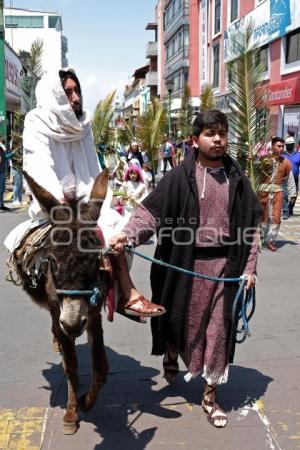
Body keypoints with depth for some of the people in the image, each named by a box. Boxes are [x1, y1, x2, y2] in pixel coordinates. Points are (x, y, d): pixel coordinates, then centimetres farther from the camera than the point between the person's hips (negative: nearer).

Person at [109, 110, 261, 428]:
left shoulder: (236, 178, 2)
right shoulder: (180, 177, -7)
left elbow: (249, 225, 5)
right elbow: (152, 211, -14)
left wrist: (249, 268, 1)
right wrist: (127, 234, -32)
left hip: (224, 263, 2)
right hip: (187, 263, -2)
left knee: (218, 329, 8)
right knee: (183, 318, 14)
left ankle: (210, 396, 25)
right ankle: (171, 355, 50)